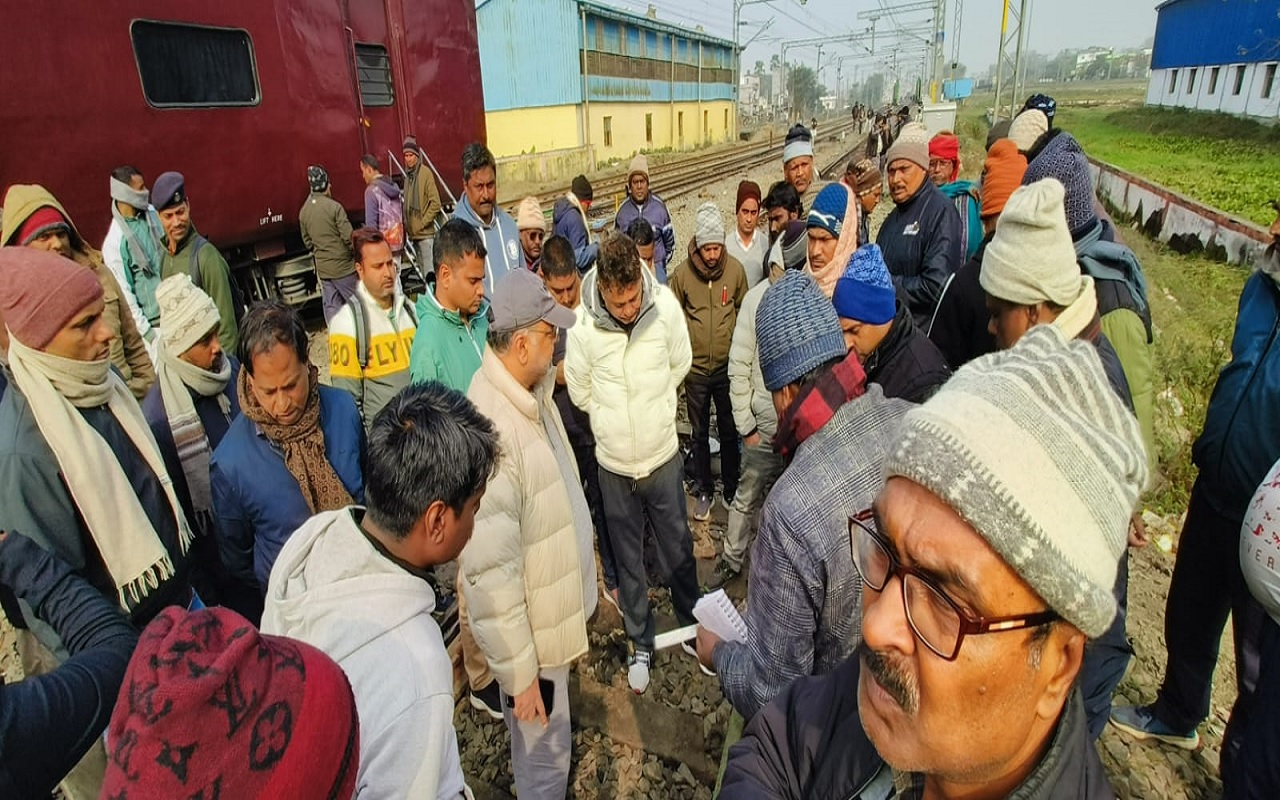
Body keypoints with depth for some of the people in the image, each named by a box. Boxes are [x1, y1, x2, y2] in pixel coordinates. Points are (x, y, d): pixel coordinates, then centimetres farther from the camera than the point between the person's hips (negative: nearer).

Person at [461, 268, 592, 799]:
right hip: (527, 627, -8)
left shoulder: (531, 389, -5)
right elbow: (490, 570, -30)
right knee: (544, 756, 17)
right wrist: (518, 671, -21)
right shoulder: (489, 431, -34)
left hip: (553, 604, 8)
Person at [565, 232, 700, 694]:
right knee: (628, 559, 17)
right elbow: (579, 391, -4)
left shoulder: (665, 306, -18)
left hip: (663, 454, 0)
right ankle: (640, 645, 39)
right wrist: (616, 420, 4)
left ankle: (693, 628, 41)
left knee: (678, 551, 17)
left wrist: (655, 409, 6)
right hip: (614, 463, 0)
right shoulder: (582, 325, -21)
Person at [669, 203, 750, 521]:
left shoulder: (735, 269, -8)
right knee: (700, 434, 14)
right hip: (696, 368, 0)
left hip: (728, 366, 1)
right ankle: (704, 491, 31)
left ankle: (731, 488, 33)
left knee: (729, 432, 15)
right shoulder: (681, 274, -10)